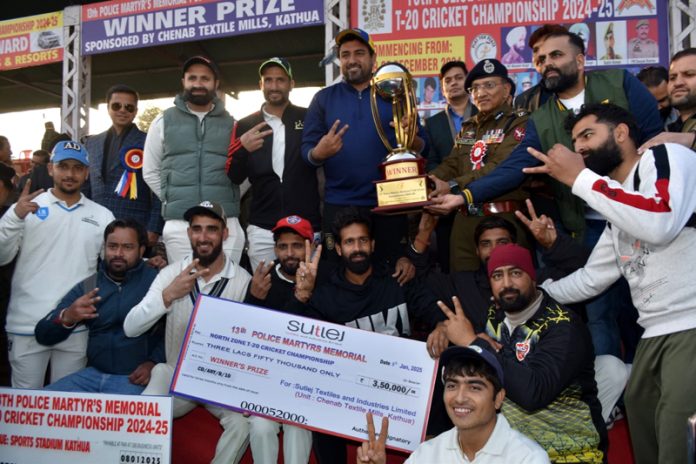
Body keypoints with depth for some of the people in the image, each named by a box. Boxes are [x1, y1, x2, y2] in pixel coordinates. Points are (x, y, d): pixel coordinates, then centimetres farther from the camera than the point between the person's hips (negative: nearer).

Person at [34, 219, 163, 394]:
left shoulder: (156, 281, -6)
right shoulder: (87, 286, 9)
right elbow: (43, 335, 5)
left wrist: (154, 363, -19)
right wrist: (67, 317, -15)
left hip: (134, 378, -5)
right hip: (92, 374, 5)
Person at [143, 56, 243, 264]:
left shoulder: (231, 123, 11)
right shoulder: (164, 121, 10)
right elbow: (150, 171, 14)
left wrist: (230, 201, 4)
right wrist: (172, 201, 8)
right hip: (179, 223, 0)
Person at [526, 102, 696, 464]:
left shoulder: (666, 156, -3)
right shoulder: (615, 216, 20)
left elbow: (661, 225, -22)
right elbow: (589, 279, 24)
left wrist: (579, 177, -15)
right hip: (657, 331, 9)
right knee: (638, 409, 11)